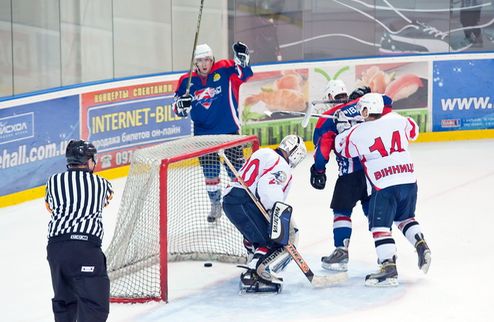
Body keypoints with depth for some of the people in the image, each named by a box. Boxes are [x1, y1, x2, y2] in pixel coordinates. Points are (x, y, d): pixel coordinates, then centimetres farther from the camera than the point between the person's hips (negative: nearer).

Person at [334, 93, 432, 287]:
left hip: (385, 187, -5)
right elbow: (413, 131, 26)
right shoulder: (397, 120, 4)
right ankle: (421, 245, 10)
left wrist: (344, 127, 27)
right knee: (405, 218, 28)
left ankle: (389, 269, -11)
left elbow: (342, 149, 14)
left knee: (379, 226, -1)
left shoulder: (357, 134, -5)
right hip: (409, 181, 5)